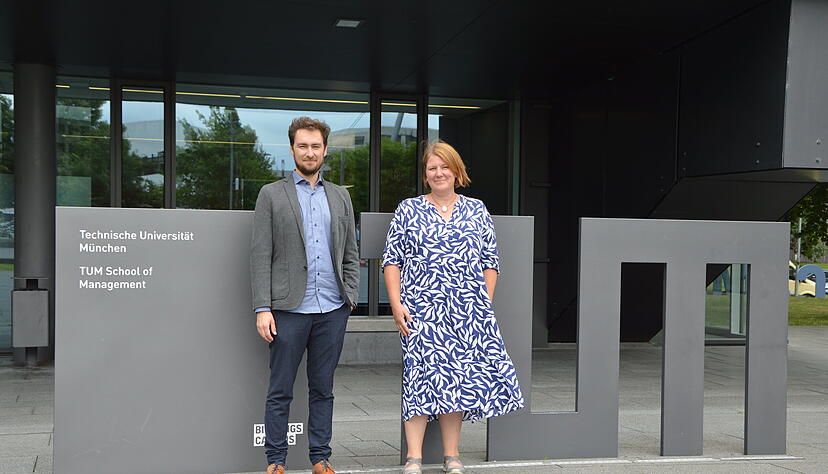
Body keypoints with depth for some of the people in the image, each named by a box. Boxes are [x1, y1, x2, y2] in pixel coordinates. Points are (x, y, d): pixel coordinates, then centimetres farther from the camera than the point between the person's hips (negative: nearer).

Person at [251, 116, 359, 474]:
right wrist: (262, 308, -9)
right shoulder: (272, 194, 5)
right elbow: (260, 256, -1)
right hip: (289, 309, -3)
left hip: (332, 310, 3)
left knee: (323, 390, 10)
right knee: (280, 391, 3)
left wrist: (350, 297, 3)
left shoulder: (340, 197, 15)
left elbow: (350, 254, 16)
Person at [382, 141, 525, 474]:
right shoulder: (408, 210, 7)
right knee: (422, 374, -6)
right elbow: (392, 260, 4)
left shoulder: (476, 210, 11)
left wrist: (486, 305, 4)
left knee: (457, 376, 3)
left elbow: (490, 262, 11)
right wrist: (396, 303, -6)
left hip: (467, 312, 2)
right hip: (421, 309, -2)